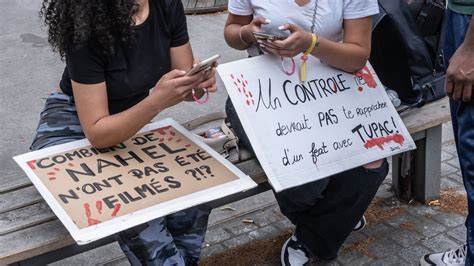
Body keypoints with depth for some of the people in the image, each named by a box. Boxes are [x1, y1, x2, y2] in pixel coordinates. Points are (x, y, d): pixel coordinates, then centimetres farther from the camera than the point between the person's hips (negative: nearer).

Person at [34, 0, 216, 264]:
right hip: (73, 127, -5)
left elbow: (184, 87, -5)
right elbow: (97, 132, -26)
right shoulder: (87, 26, -26)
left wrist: (199, 81, -27)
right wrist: (157, 102, -40)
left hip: (132, 122, 5)